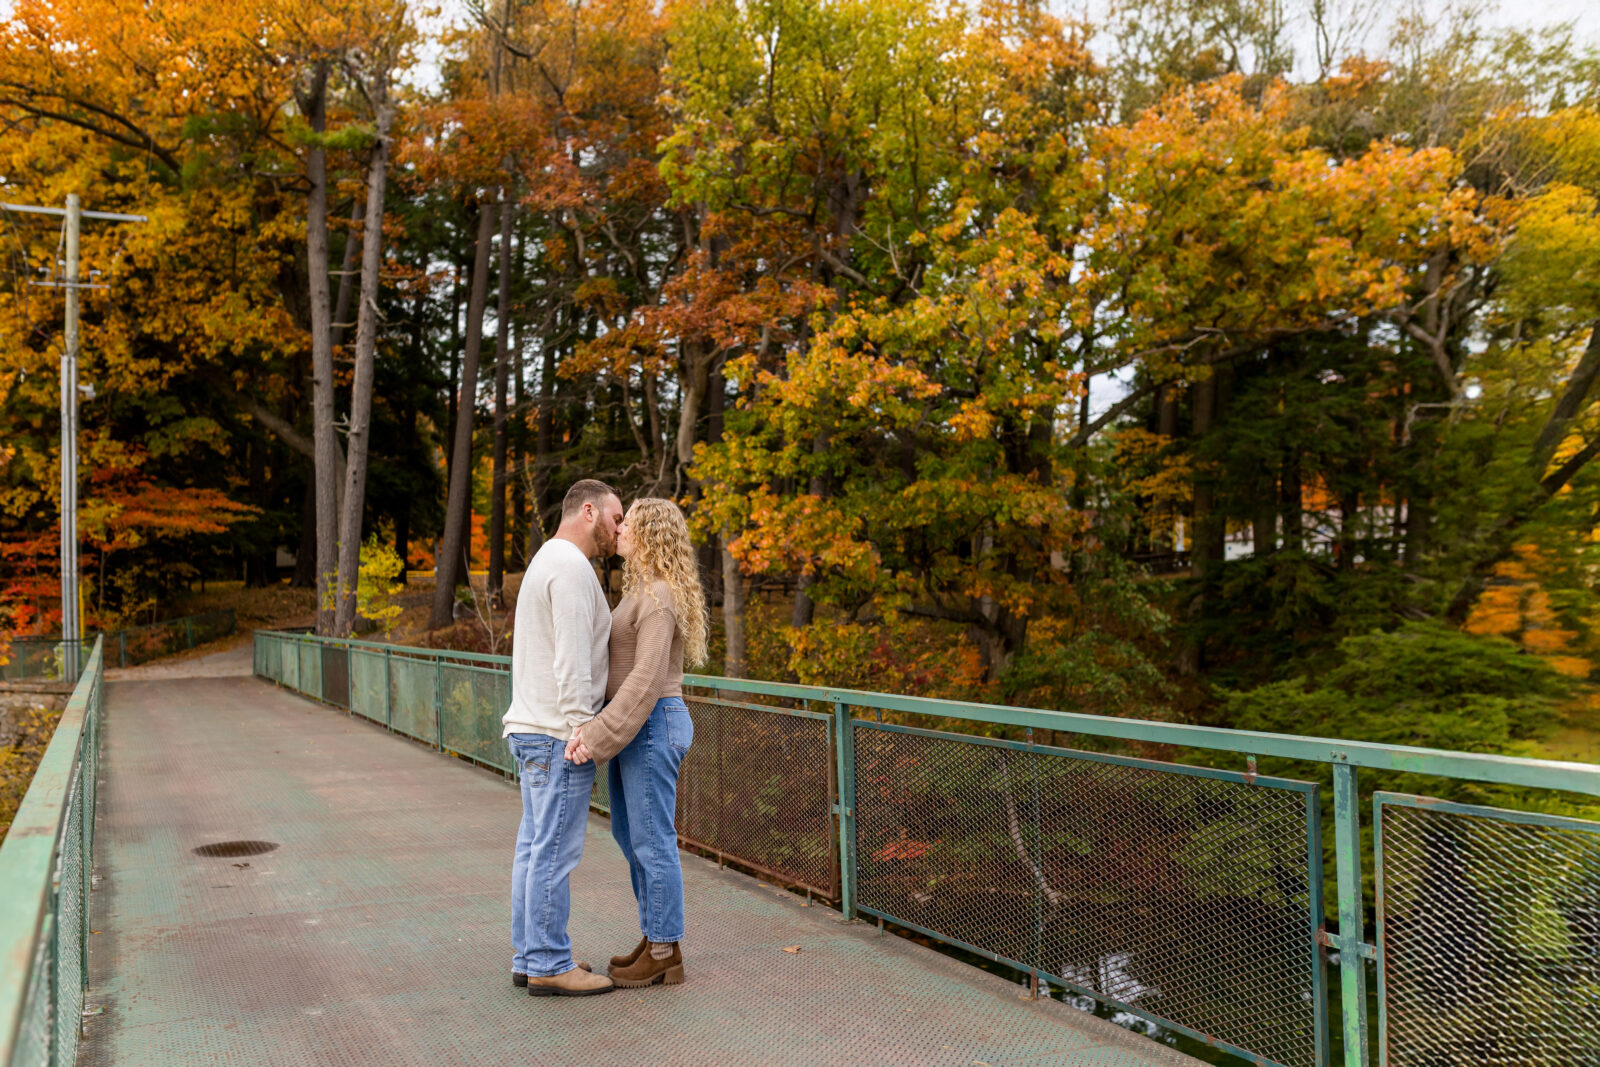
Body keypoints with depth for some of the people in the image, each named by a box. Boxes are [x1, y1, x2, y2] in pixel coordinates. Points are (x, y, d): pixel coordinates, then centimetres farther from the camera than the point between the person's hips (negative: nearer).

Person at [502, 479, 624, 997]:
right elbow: (571, 658, -20)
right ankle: (549, 966, 1)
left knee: (535, 846, 13)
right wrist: (580, 727, -20)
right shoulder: (571, 566, -13)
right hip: (556, 732, -10)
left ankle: (529, 956, 19)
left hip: (531, 728, 10)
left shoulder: (546, 562, 20)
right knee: (555, 849, -5)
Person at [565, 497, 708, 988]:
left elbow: (647, 680, -24)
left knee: (653, 843, -1)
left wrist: (598, 736, -25)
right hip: (635, 727, 11)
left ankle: (665, 955, 11)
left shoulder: (659, 597, -17)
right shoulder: (643, 591, 14)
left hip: (651, 726, -11)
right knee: (630, 836, 18)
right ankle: (654, 939, 29)